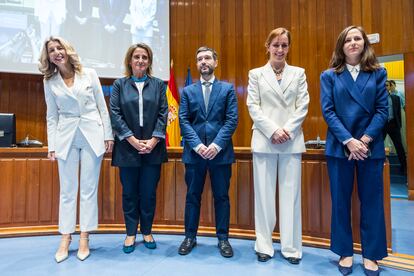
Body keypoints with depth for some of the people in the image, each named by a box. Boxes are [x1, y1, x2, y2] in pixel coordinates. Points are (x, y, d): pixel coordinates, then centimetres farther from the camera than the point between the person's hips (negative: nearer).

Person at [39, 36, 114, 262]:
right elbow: (52, 116, 8)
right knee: (67, 190, 7)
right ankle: (65, 238, 20)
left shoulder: (89, 74, 2)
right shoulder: (49, 82, 6)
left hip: (92, 136, -1)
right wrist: (51, 145, 2)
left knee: (89, 189, 4)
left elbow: (102, 107, 3)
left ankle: (84, 238, 16)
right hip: (66, 138, 1)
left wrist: (108, 135, -1)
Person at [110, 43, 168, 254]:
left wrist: (153, 140, -11)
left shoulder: (158, 85, 9)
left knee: (149, 193, 8)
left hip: (153, 148, 0)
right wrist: (133, 140, -12)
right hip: (127, 148, 0)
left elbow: (163, 114, 1)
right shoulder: (119, 84, 7)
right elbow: (115, 114, -2)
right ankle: (131, 233, 25)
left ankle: (147, 232, 25)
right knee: (129, 193, 9)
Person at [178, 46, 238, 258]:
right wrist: (197, 145, -12)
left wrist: (217, 144, -13)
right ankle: (190, 237, 24)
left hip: (221, 151, -1)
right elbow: (183, 121, 2)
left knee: (221, 196, 8)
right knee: (192, 196, 10)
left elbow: (232, 120, -2)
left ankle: (223, 238, 22)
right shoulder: (187, 91, 11)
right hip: (194, 152, 1)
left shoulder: (227, 89, 7)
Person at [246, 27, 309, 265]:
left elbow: (303, 106, 5)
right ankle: (265, 246, 15)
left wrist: (287, 130, -9)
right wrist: (273, 130, -11)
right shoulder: (256, 74, 10)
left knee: (291, 193, 3)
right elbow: (253, 106, 1)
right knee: (264, 193, 3)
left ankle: (291, 247, 16)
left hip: (292, 141, 1)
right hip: (264, 140, -1)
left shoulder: (299, 73, 13)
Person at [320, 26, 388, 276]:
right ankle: (345, 252, 21)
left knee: (372, 200, 7)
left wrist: (365, 139, -13)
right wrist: (348, 141, -14)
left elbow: (382, 110, 0)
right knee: (341, 201, 6)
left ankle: (371, 254, 23)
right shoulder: (329, 76, 5)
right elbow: (328, 111, -4)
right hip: (340, 146, 0)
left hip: (371, 146, 1)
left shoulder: (378, 73, 8)